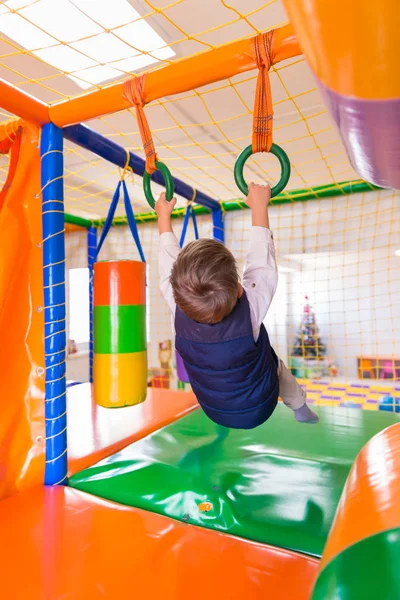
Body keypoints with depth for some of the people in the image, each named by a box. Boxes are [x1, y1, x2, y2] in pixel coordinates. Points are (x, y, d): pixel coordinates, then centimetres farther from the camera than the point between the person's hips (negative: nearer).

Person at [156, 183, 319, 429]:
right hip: (259, 410, -2)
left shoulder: (180, 313, -30)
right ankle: (301, 409, 46)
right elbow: (262, 263, -21)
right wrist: (260, 205, -9)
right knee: (275, 362, 26)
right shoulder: (249, 311, -36)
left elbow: (168, 259, -14)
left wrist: (164, 215, 1)